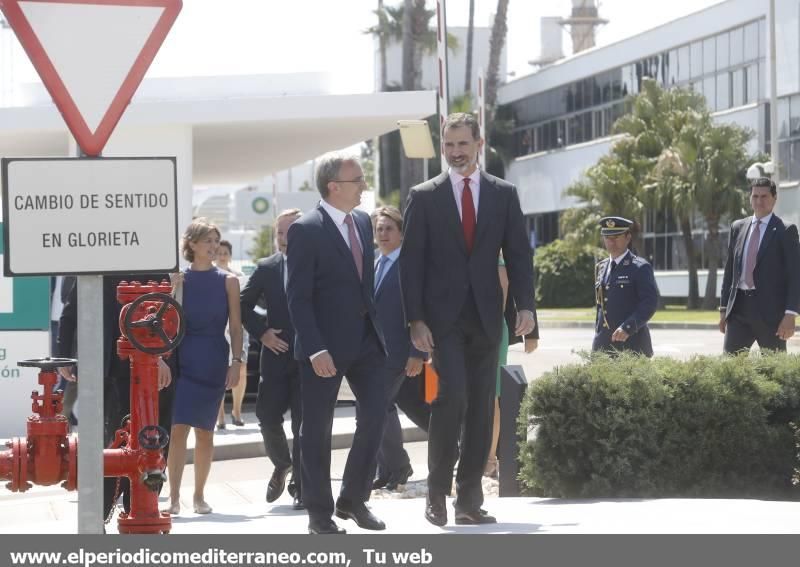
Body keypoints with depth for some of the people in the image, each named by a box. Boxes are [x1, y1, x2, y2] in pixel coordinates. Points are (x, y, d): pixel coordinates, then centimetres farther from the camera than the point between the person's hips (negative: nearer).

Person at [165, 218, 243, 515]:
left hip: (214, 363, 1)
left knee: (205, 432, 5)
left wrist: (236, 362, -4)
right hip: (182, 360, -1)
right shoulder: (179, 279, 4)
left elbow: (236, 326, 5)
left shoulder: (227, 281, 5)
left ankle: (199, 496, 16)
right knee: (177, 428, -11)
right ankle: (174, 497, -8)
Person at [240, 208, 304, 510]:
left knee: (304, 423, -1)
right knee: (267, 416, -2)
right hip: (277, 354, 3)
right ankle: (282, 465, 26)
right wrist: (262, 332, 0)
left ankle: (301, 486, 8)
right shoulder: (266, 268, 6)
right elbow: (243, 305, 12)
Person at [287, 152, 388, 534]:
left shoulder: (363, 222, 9)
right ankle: (319, 513, 12)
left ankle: (353, 499, 17)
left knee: (375, 416, 3)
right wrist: (315, 350, -21)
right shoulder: (306, 230, -13)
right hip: (325, 345, -6)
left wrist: (375, 326, 12)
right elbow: (298, 297, -15)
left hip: (365, 339, 6)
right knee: (317, 430, 3)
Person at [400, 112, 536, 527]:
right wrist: (415, 319, -8)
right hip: (443, 317, -3)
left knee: (481, 407, 3)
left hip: (485, 317, 3)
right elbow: (410, 262, 0)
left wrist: (525, 305, -7)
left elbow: (518, 254, 6)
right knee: (452, 396, -16)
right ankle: (437, 492, -3)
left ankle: (469, 499, 9)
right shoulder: (424, 196, 3)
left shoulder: (504, 194, 8)